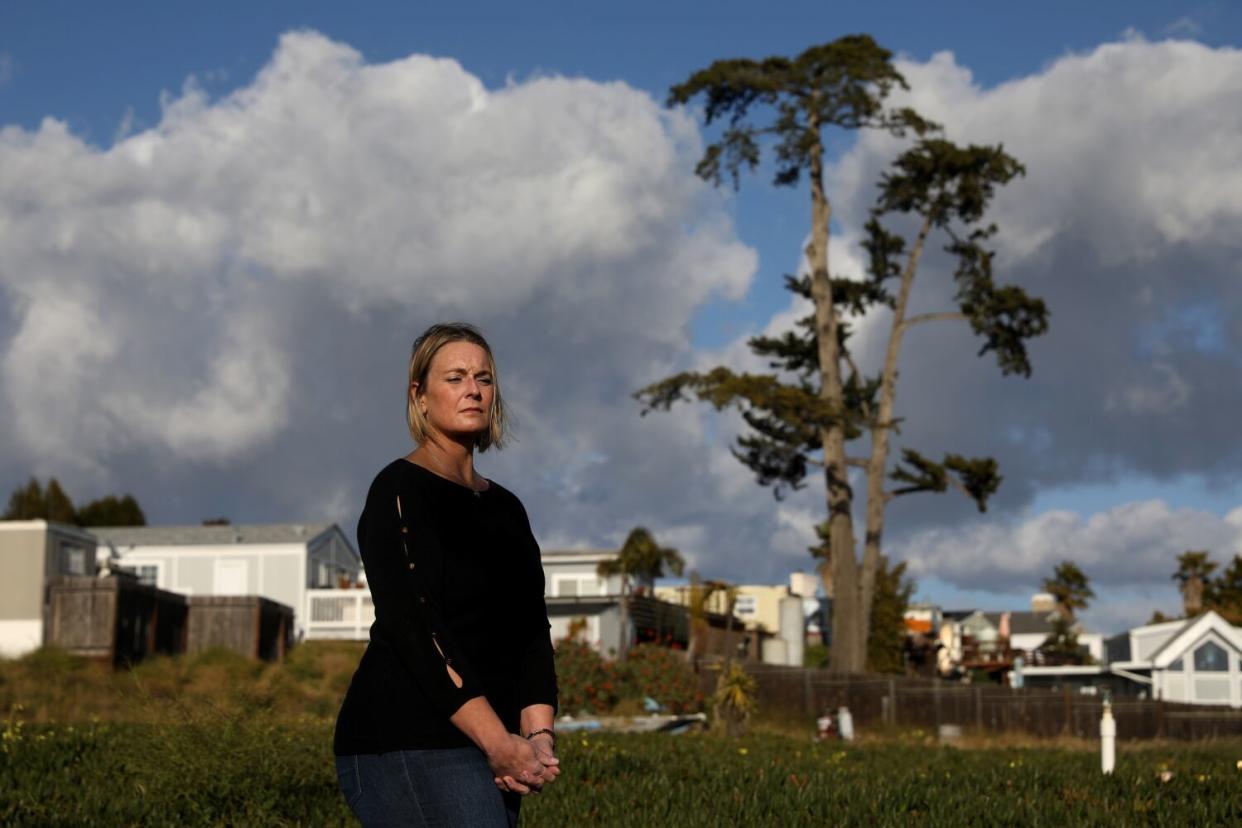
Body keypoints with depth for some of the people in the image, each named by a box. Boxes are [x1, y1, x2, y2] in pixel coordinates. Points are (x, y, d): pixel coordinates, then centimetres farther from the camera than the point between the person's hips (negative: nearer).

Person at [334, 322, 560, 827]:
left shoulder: (505, 509, 17)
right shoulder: (399, 491, -6)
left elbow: (532, 630, 11)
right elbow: (414, 625, -15)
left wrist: (538, 734, -6)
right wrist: (499, 742, -20)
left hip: (492, 747, 8)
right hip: (409, 745, -8)